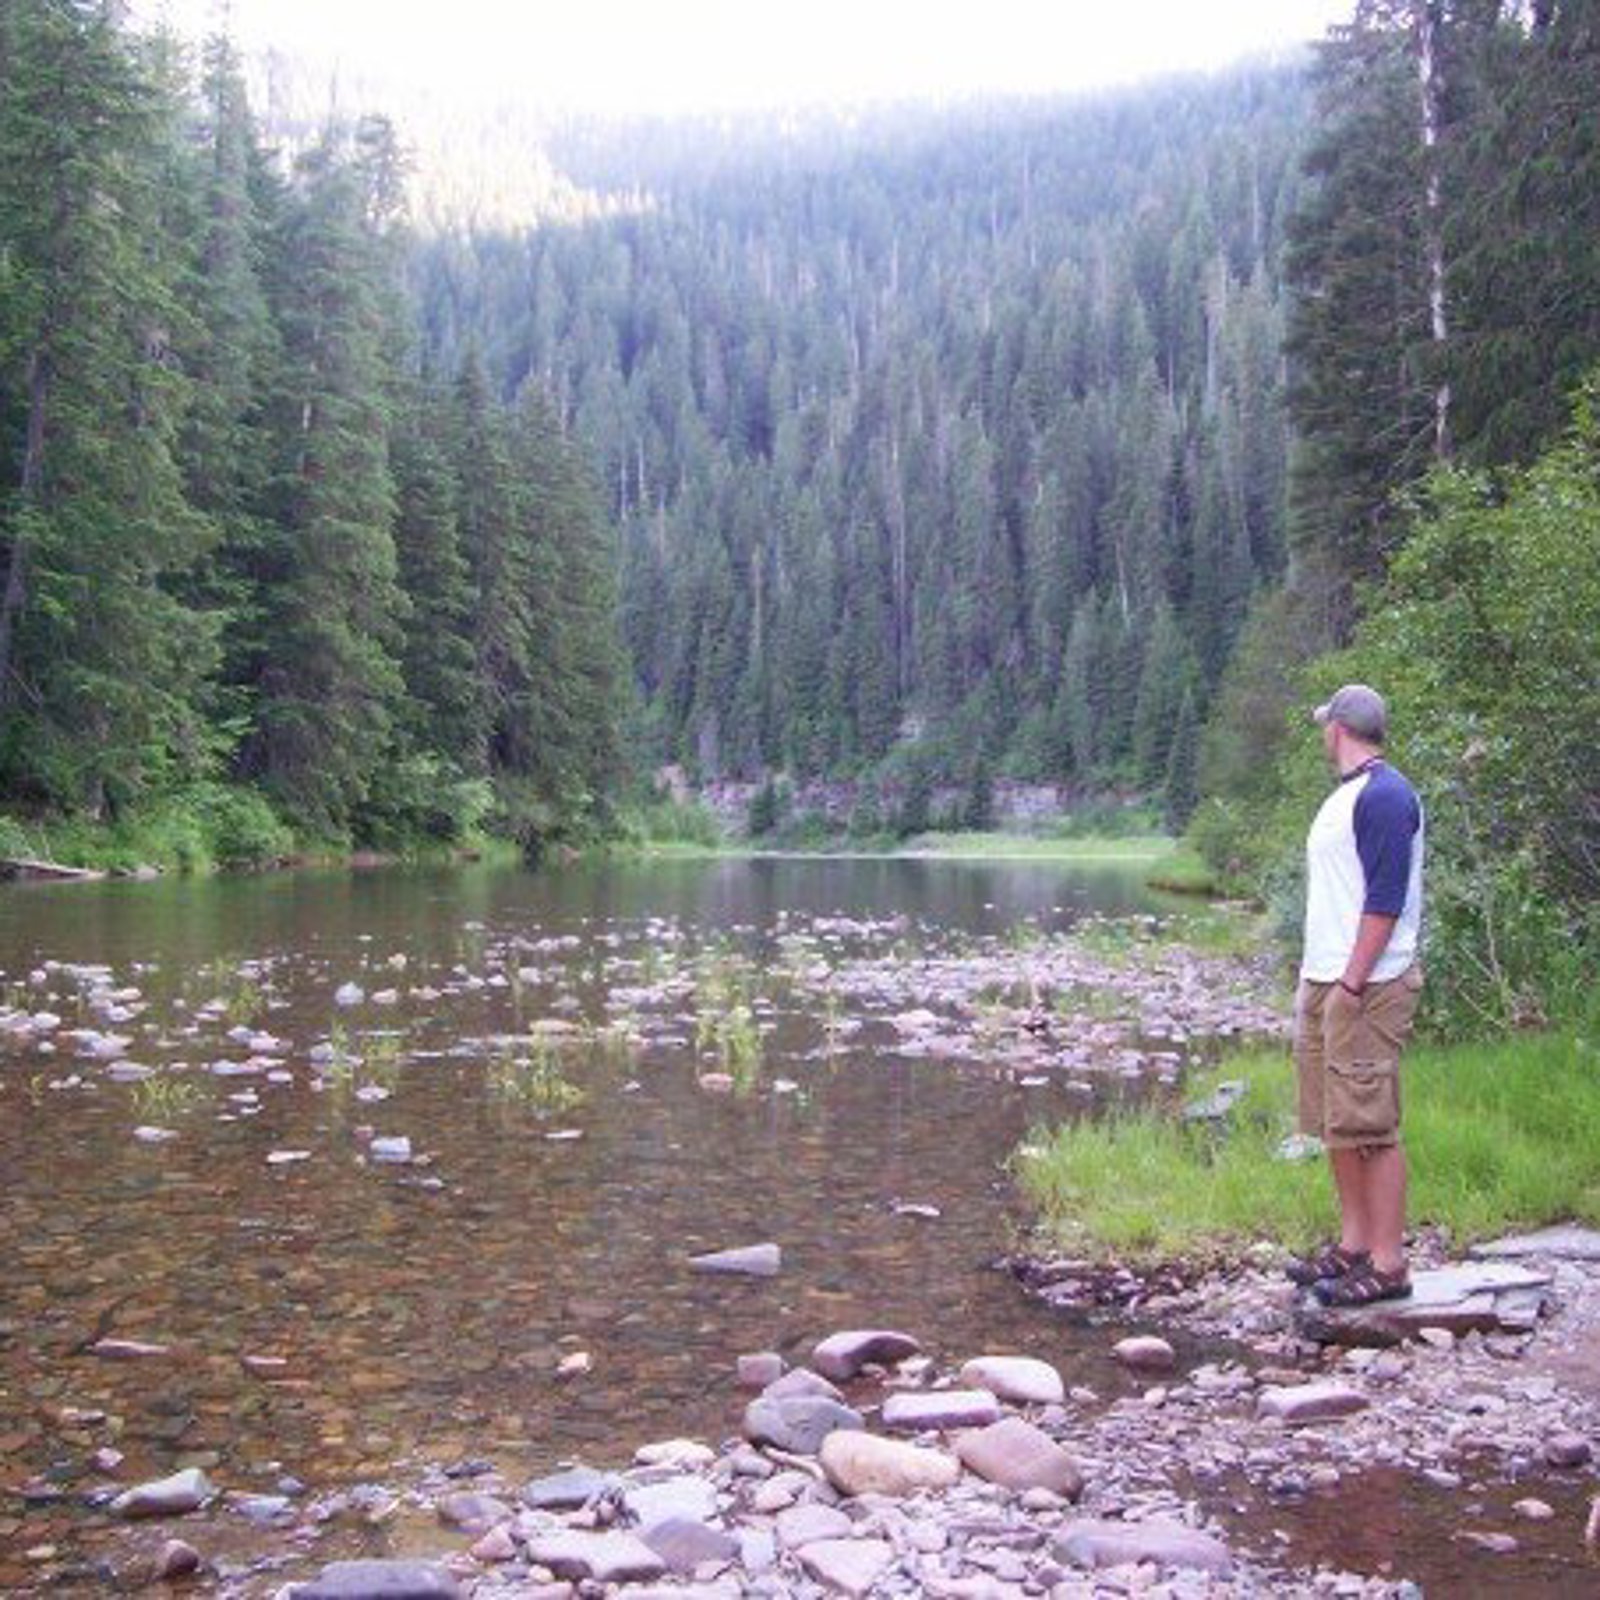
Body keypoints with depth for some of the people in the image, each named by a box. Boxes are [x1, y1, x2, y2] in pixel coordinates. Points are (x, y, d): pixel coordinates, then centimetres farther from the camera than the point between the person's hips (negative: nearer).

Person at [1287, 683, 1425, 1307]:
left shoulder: (1384, 796, -13)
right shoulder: (1344, 796, 18)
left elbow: (1386, 899, -19)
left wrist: (1352, 982, -20)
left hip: (1367, 989, -10)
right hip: (1325, 983, 10)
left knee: (1371, 1126, -7)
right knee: (1337, 1123, 14)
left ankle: (1387, 1265, 0)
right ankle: (1354, 1244, 23)